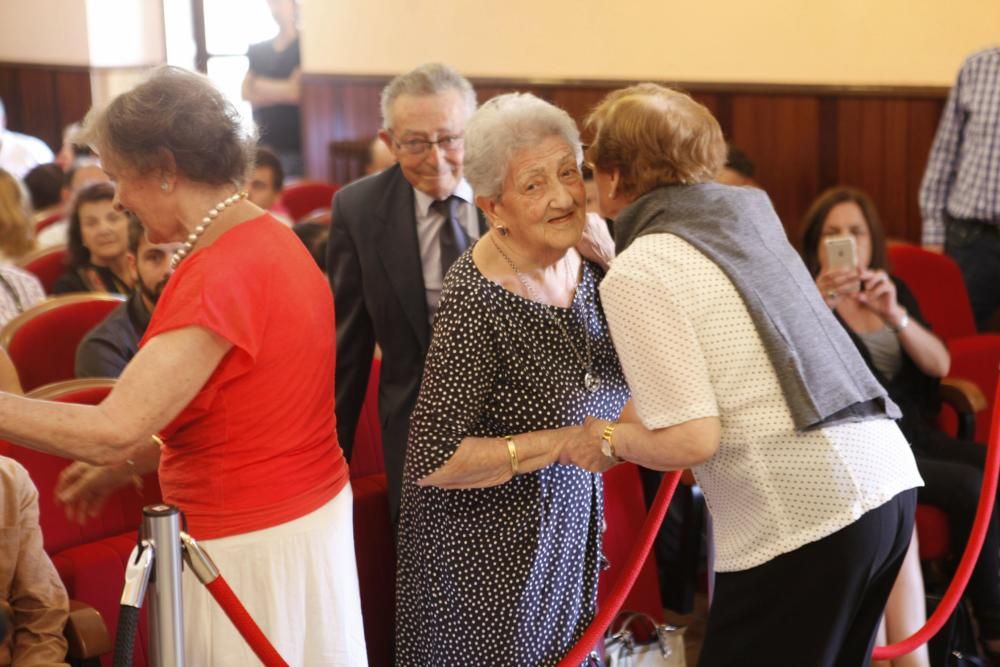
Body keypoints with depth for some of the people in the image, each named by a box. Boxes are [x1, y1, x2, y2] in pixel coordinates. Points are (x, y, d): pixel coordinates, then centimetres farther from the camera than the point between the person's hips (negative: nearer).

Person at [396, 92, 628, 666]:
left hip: (573, 523, 7)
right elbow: (430, 462, -25)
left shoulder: (587, 261, -5)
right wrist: (561, 443, -27)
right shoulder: (477, 301, -26)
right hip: (490, 547, -7)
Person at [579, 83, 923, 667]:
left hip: (804, 517, -8)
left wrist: (611, 438, 5)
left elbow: (689, 441, -13)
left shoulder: (636, 273, -7)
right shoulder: (748, 207, 14)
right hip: (887, 481, 8)